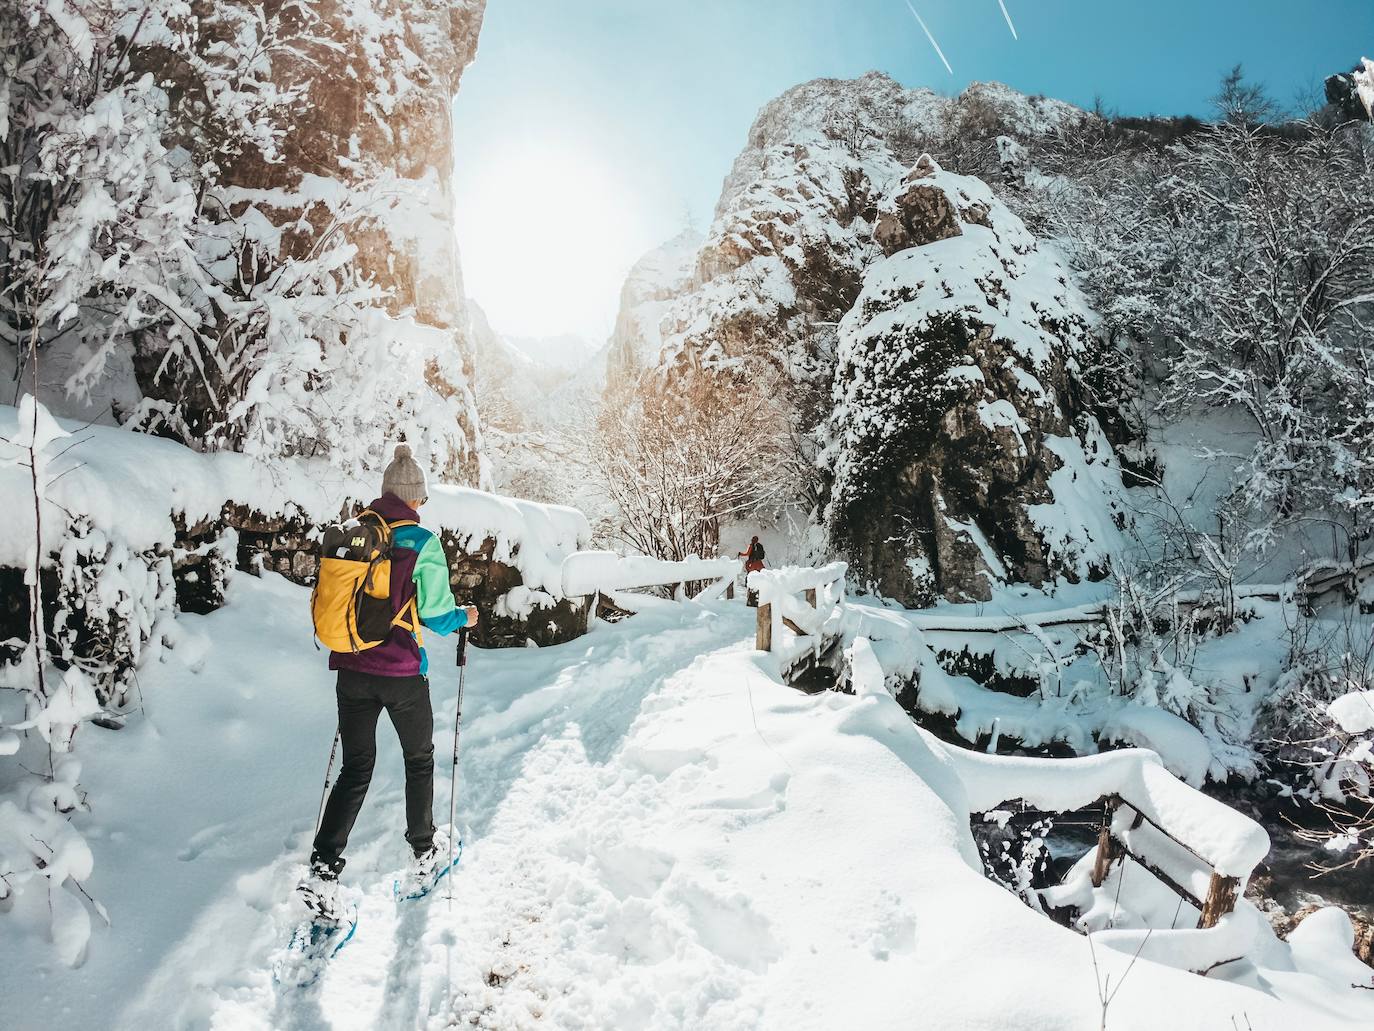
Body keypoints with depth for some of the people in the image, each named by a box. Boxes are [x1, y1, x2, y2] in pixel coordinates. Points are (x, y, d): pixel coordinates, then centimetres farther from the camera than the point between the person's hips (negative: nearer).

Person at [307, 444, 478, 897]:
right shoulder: (422, 542, -12)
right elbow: (435, 614, -10)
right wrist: (465, 617, 11)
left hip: (352, 669, 4)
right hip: (403, 673, -3)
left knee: (355, 769, 14)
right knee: (419, 759, 19)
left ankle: (322, 868, 4)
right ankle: (423, 853, 32)